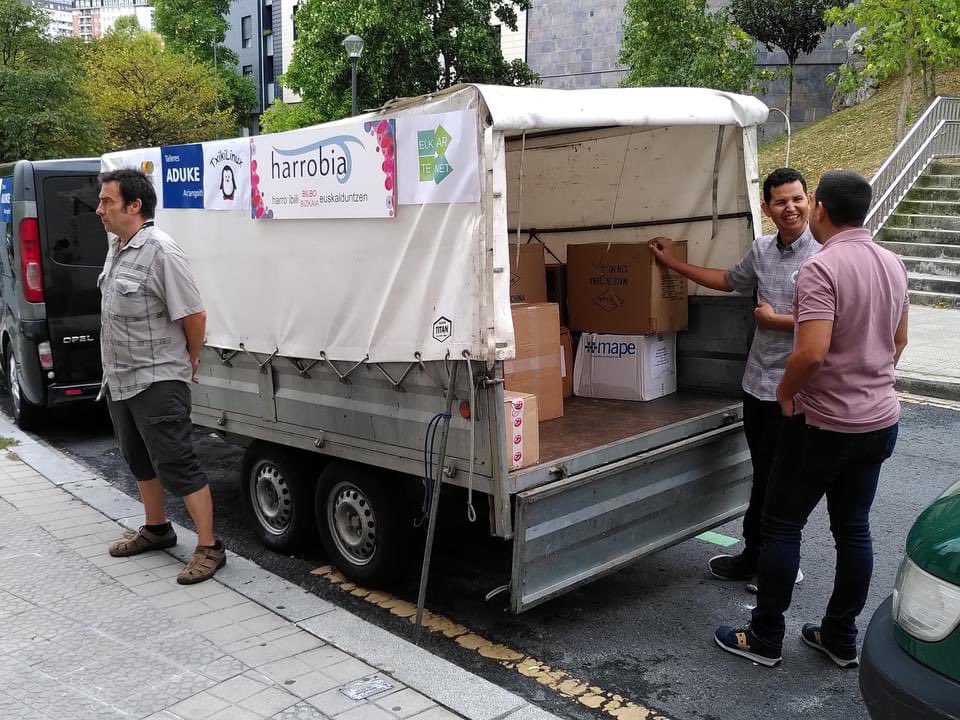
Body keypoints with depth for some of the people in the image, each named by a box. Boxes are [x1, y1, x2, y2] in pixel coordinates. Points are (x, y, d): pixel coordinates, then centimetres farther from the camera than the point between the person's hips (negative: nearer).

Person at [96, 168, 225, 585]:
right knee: (139, 459, 20)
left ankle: (209, 548, 4)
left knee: (176, 466, -5)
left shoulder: (160, 251, -20)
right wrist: (113, 372, 17)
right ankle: (156, 529, 37)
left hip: (156, 382, -9)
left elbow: (194, 316, -19)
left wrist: (191, 363, -4)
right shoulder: (116, 248, 7)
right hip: (119, 380, 9)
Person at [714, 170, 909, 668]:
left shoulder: (821, 268, -20)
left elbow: (812, 351, -28)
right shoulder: (893, 264, 6)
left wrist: (785, 391, -11)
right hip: (880, 420, 8)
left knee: (782, 526, 5)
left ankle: (764, 638, 15)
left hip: (824, 423, -7)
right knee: (853, 528, 15)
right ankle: (841, 638, 25)